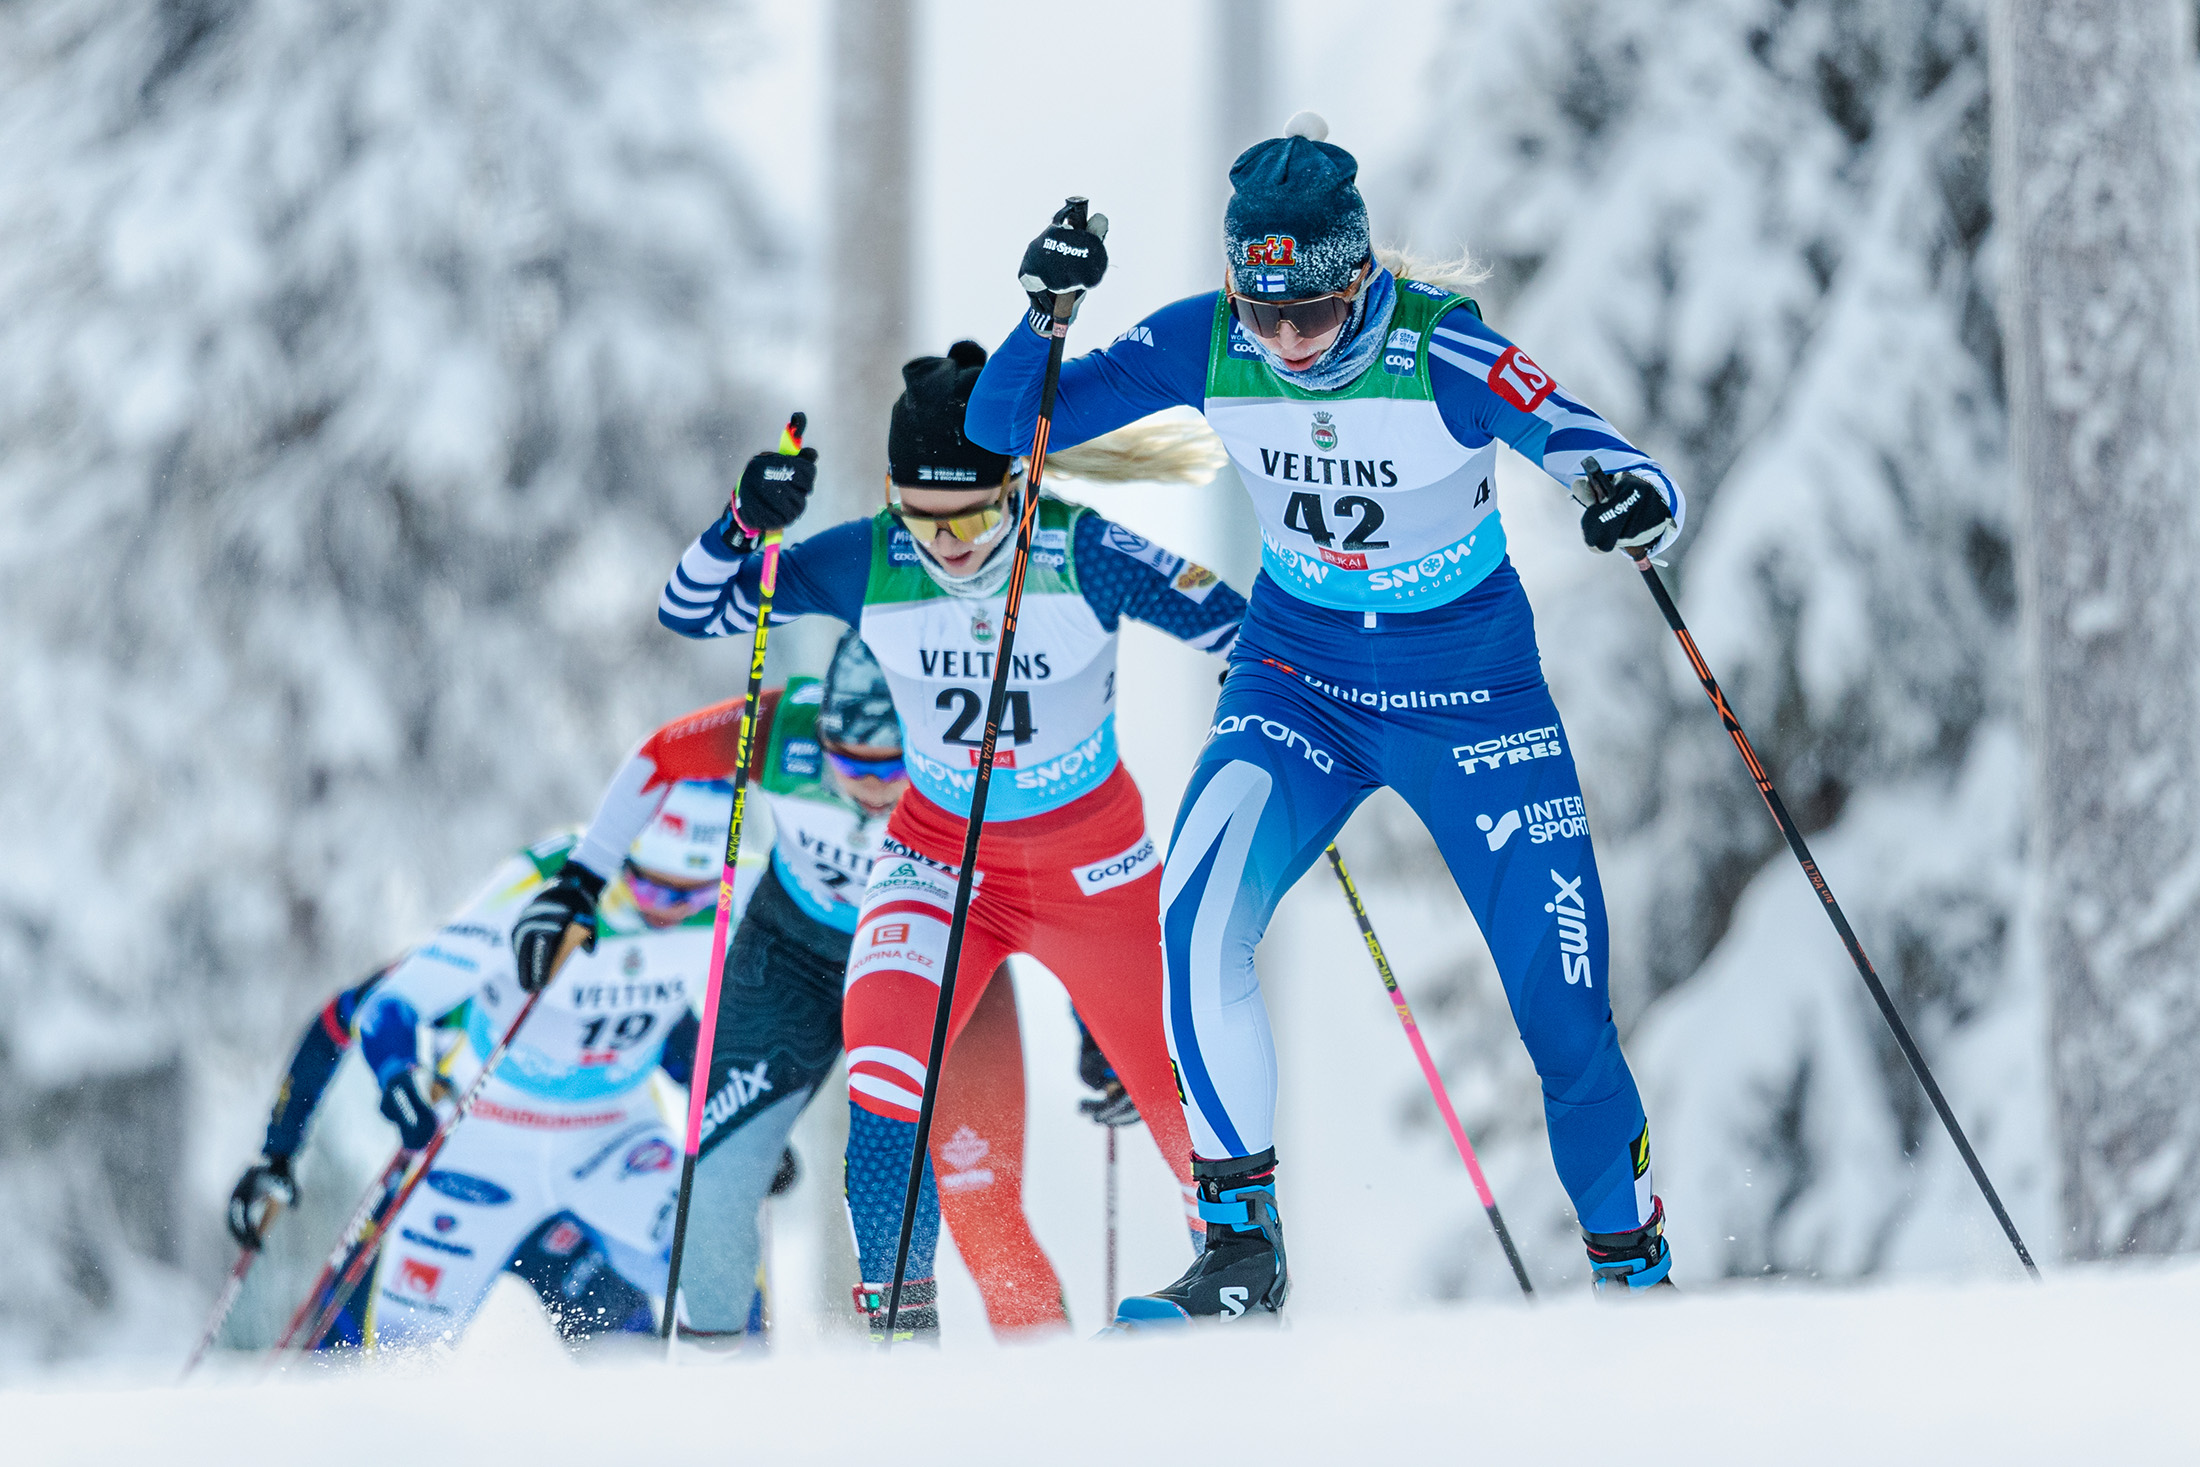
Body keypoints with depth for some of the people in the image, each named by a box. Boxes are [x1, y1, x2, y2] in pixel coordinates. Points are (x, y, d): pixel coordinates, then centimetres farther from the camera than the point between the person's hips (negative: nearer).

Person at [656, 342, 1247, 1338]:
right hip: (941, 852, 1)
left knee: (1189, 1105, 7)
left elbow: (1247, 631, -13)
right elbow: (691, 611, -13)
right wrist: (746, 520, -30)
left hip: (1096, 865, 0)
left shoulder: (1087, 557, -22)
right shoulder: (867, 566, -18)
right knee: (883, 1053, -26)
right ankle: (900, 1318, -15)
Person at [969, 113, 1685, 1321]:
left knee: (1562, 1003, -2)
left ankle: (1634, 1267, 22)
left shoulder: (1447, 354, -24)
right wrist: (1042, 314, -30)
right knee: (1198, 919, -24)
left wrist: (1639, 503, -47)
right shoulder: (1203, 348, -15)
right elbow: (1004, 426, -11)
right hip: (1298, 682, 2)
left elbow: (1606, 464, -24)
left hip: (1470, 693, -2)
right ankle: (1241, 1252, -14)